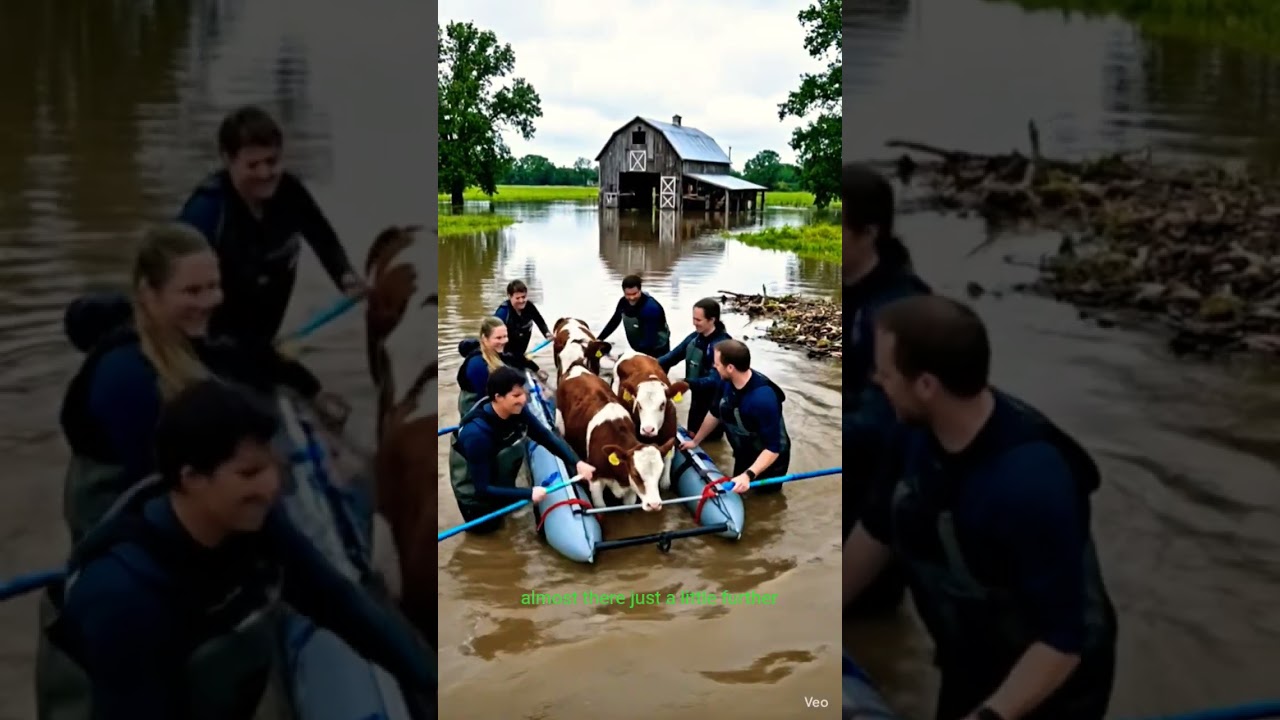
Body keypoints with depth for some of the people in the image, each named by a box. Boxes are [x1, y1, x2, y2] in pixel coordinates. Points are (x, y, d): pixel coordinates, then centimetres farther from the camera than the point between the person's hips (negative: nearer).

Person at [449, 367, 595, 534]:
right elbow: (483, 488, -33)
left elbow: (548, 437, -12)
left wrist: (577, 463, -25)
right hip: (472, 480, -6)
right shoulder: (477, 433, -40)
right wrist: (528, 493, -35)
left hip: (496, 465, 7)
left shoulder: (518, 410, -23)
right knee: (484, 526, -8)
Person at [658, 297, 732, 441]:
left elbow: (715, 379, -32)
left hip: (713, 403, -8)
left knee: (707, 439, 4)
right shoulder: (694, 337, 2)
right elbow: (672, 356, 7)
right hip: (697, 398, 8)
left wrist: (687, 384, -43)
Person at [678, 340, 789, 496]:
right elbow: (715, 413, 2)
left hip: (769, 460, -6)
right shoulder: (725, 380, -19)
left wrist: (749, 475, -46)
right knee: (737, 492, 25)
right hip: (744, 455, 6)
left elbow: (773, 448, -37)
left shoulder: (763, 398, -41)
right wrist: (695, 441, 13)